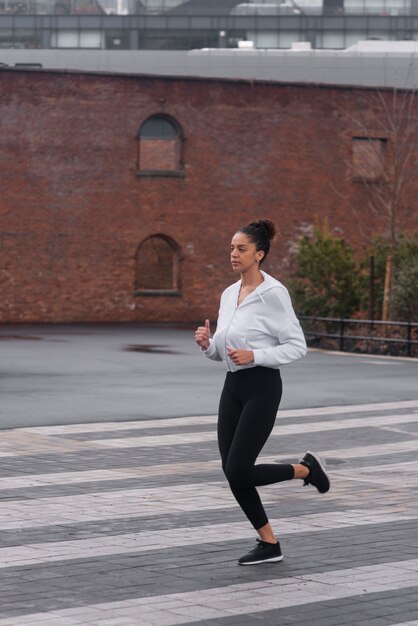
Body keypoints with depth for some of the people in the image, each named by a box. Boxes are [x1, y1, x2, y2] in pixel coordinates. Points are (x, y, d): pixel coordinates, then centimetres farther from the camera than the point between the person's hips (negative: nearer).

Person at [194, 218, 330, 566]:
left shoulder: (274, 293, -13)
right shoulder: (229, 294, 9)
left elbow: (297, 346, -13)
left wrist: (254, 356, -23)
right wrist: (207, 343, -7)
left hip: (262, 387, -7)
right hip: (233, 386, 7)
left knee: (238, 472, -10)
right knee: (232, 472, 3)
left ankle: (306, 469, 14)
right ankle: (269, 544, 16)